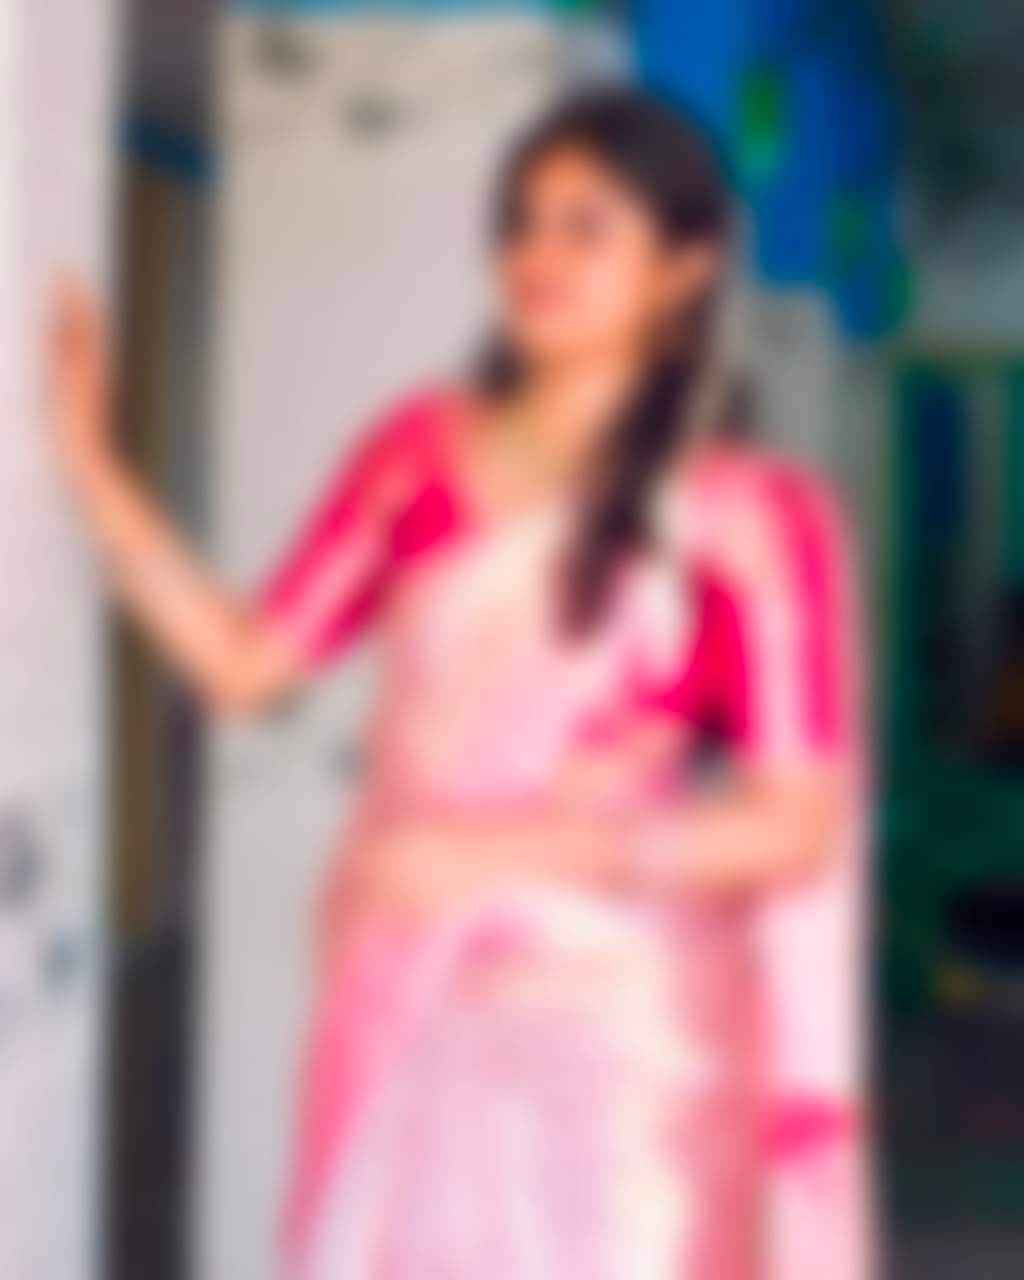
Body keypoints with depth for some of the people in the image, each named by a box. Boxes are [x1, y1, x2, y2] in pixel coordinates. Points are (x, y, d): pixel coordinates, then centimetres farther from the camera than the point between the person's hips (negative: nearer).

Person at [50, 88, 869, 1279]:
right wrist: (87, 460, 1)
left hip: (613, 1027, -4)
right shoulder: (420, 455, 6)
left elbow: (796, 824, -9)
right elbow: (244, 662, 8)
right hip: (404, 1004, 4)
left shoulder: (749, 515, -7)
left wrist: (504, 846, -15)